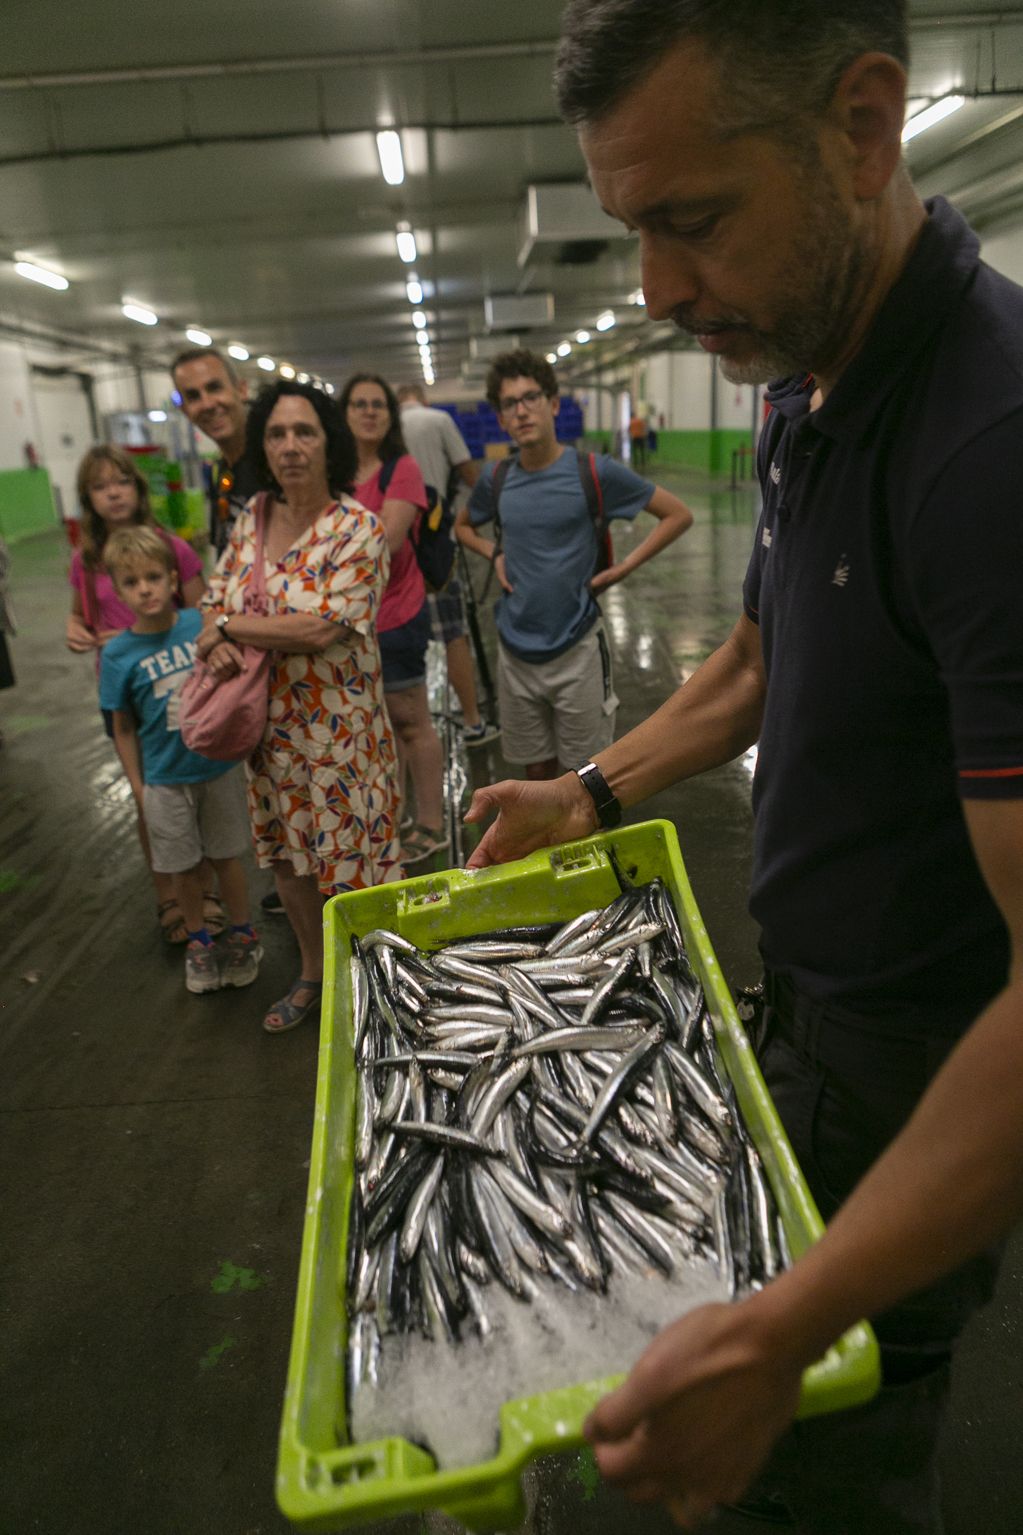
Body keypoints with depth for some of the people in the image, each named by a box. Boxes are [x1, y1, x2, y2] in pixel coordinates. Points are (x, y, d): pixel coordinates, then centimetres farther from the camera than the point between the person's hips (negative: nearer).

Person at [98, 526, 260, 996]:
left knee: (227, 857, 14)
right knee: (184, 869, 14)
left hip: (219, 767, 0)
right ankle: (198, 942, 37)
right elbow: (124, 728, -3)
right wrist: (139, 790, -2)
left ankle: (243, 937, 35)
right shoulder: (118, 654, -11)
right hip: (165, 781, 0)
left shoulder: (203, 624, -11)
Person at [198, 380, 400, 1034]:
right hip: (270, 726, 6)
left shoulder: (358, 528, -15)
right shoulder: (253, 518, 5)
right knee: (287, 856, 20)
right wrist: (218, 646, -13)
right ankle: (314, 972, 42)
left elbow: (325, 629, -24)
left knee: (349, 866, 5)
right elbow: (216, 599, 10)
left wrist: (229, 627, -14)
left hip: (338, 727, -6)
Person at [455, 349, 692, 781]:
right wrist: (495, 555, 4)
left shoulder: (592, 472, -9)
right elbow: (463, 525, 23)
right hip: (515, 651, 3)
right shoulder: (496, 478, 1)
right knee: (537, 769, 16)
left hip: (576, 648, -3)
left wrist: (623, 567, -8)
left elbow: (678, 515, -2)